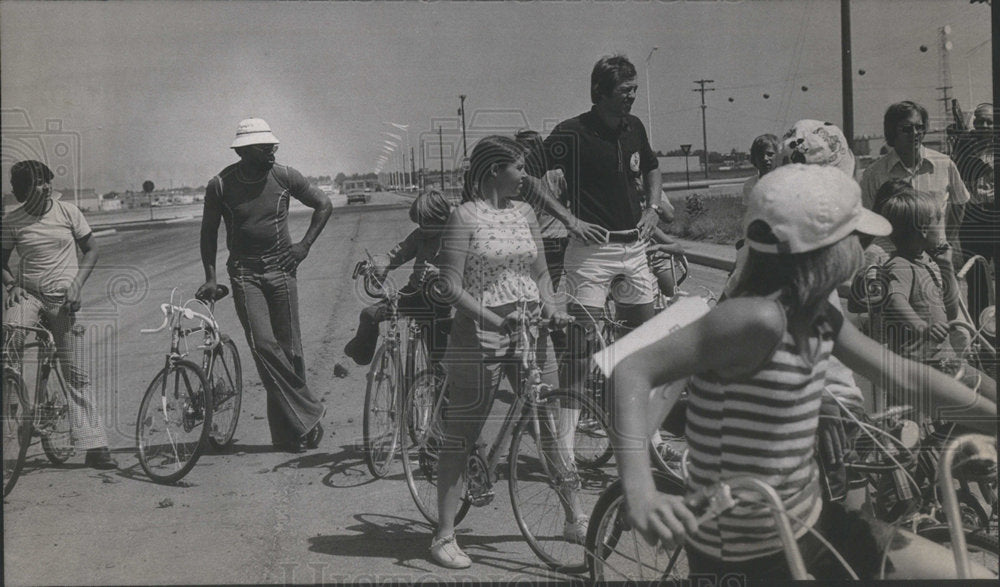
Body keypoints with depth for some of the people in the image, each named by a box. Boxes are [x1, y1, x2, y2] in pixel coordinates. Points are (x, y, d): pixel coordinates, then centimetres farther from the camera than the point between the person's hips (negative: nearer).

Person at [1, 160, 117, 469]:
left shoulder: (68, 212, 1)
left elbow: (91, 249, 7)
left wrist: (76, 285, -6)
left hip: (63, 298, -1)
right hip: (28, 294, 1)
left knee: (75, 373, -2)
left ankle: (93, 445, 0)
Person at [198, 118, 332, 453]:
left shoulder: (284, 177, -2)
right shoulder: (220, 186, -4)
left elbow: (324, 205, 11)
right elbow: (209, 232, 8)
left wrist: (305, 245, 3)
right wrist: (210, 277, 2)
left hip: (281, 270, 1)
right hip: (244, 273, -1)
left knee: (289, 349, -1)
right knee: (263, 345, -17)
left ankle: (288, 432, 9)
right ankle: (307, 415, -10)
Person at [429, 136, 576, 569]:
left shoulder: (524, 213, 11)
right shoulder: (465, 216, -7)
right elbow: (451, 286, -12)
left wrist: (549, 306, -3)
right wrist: (495, 319, -22)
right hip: (479, 338, -6)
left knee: (553, 427, 10)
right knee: (460, 438, 1)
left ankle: (576, 519, 24)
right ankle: (444, 536, 9)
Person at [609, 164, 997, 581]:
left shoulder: (817, 317, 0)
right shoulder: (758, 319, -27)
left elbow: (900, 373, 12)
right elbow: (633, 371, -31)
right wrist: (640, 492, -44)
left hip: (810, 526, 9)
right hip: (745, 561, -8)